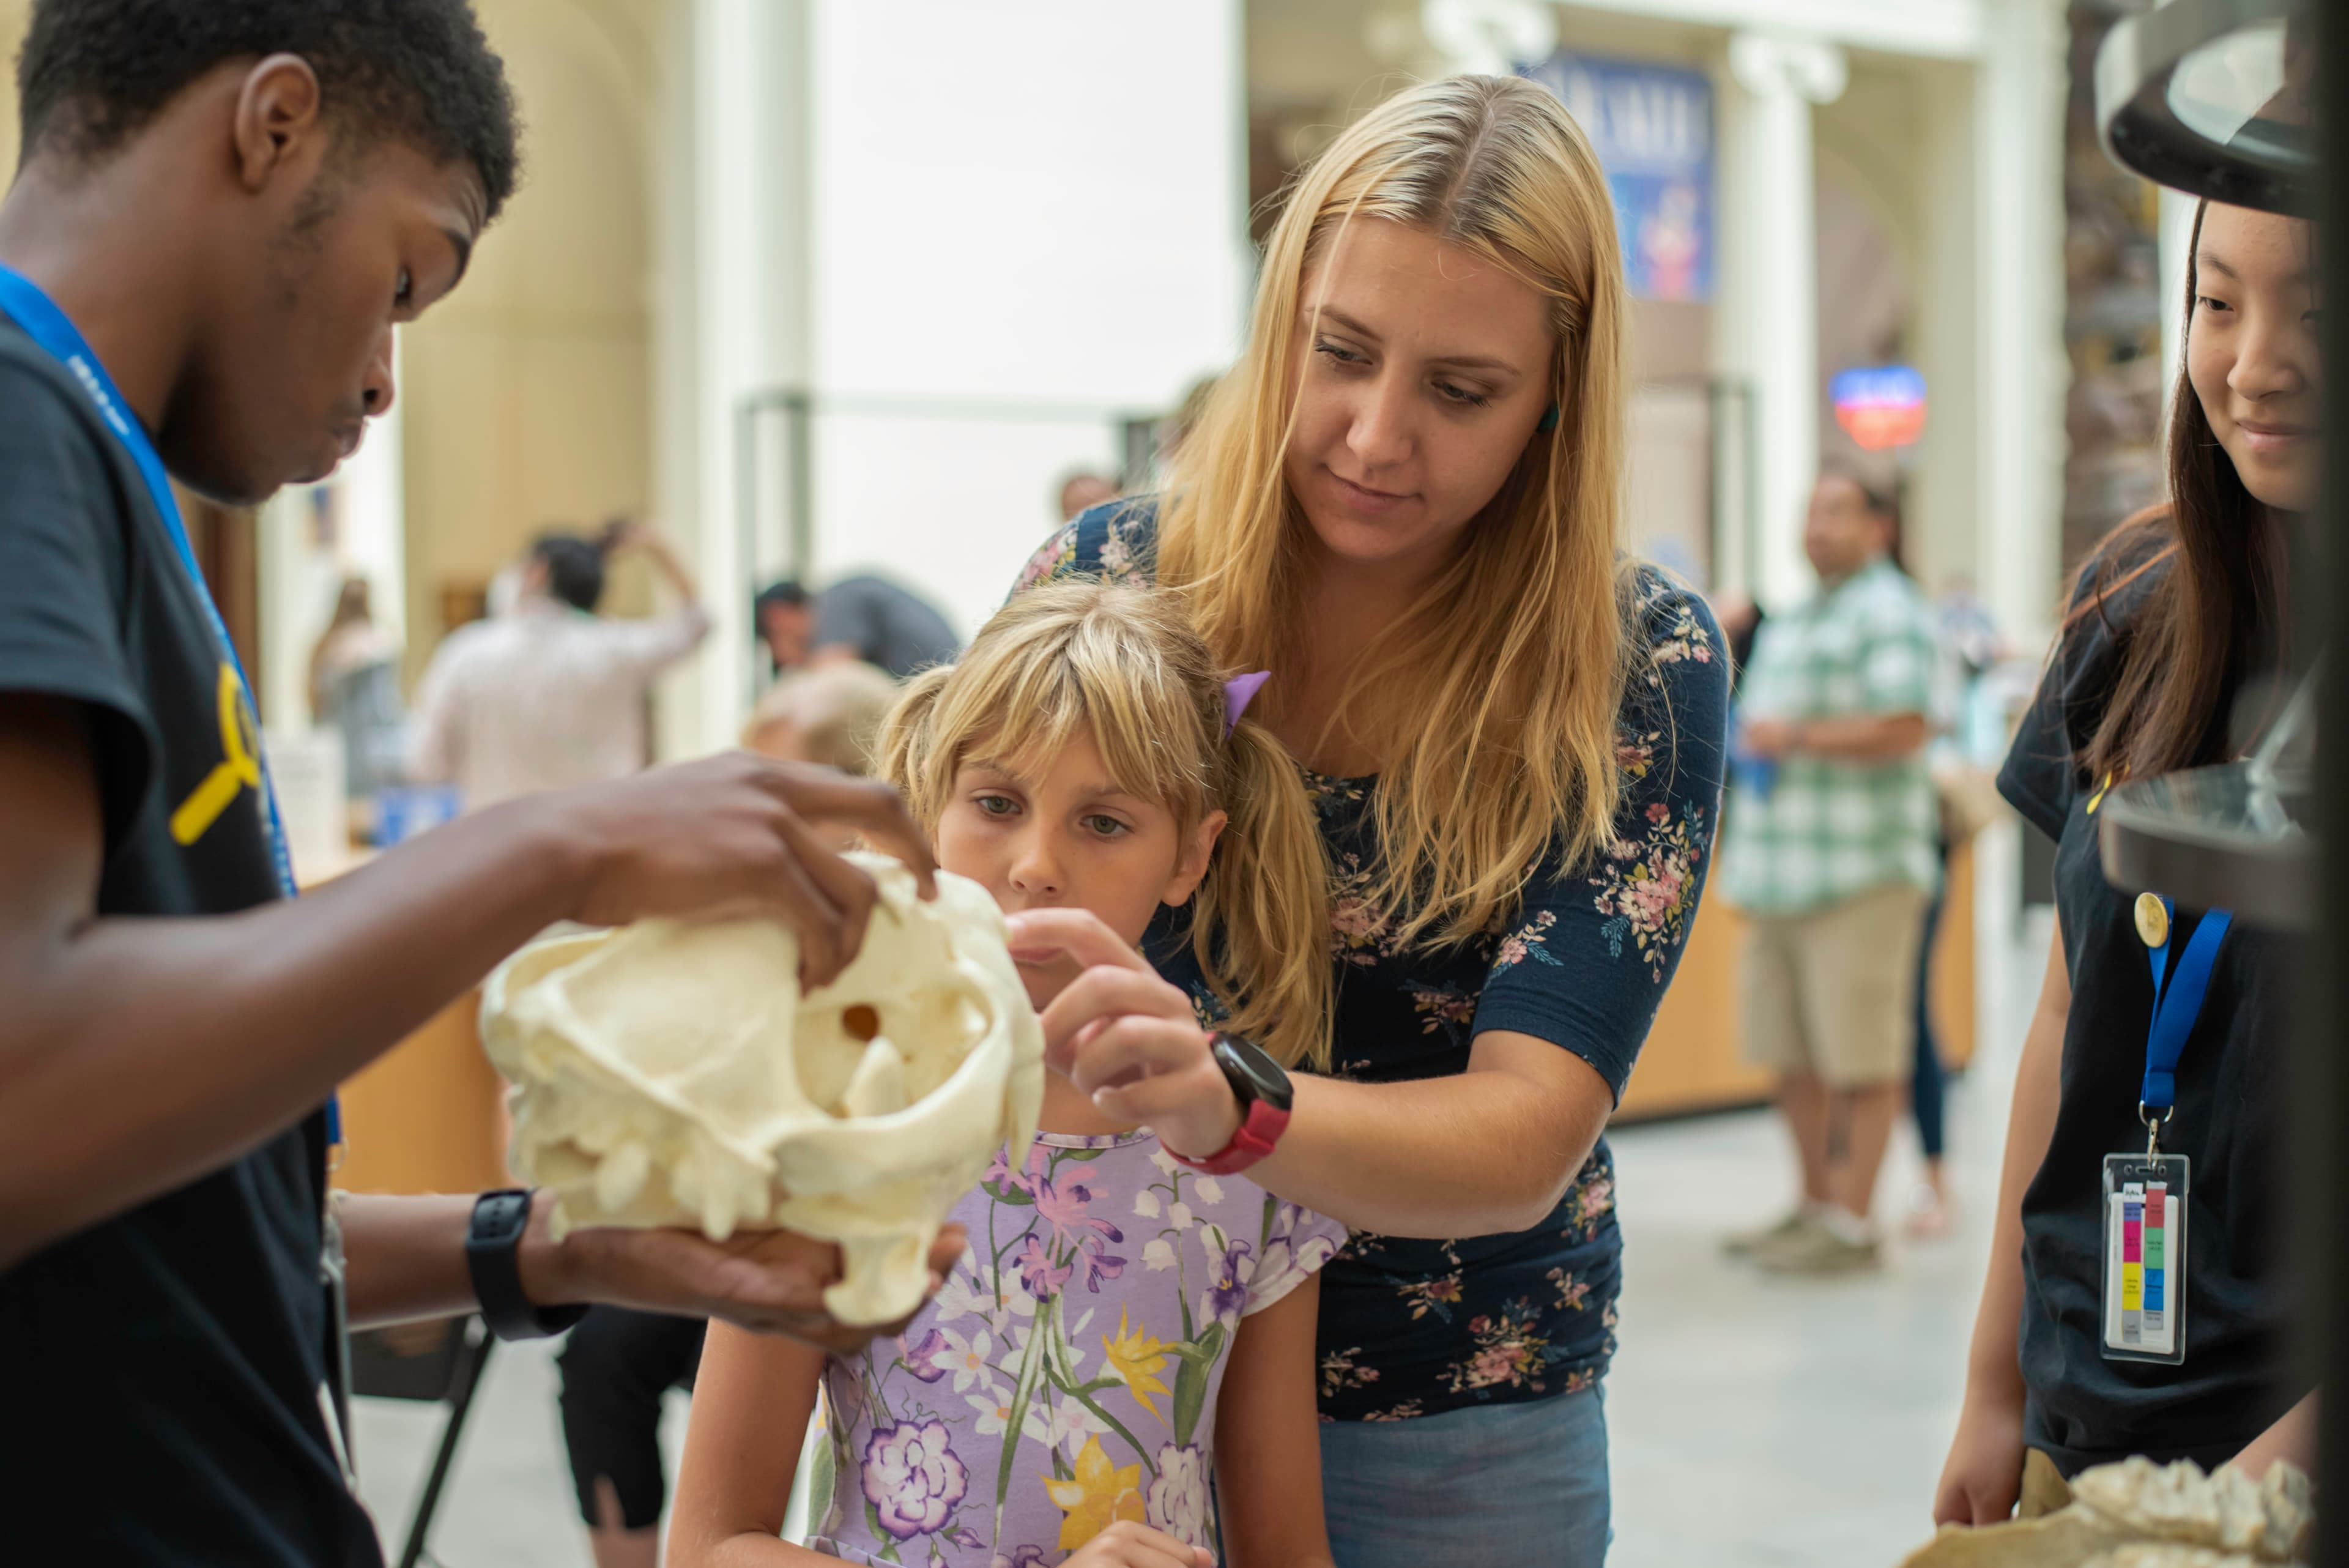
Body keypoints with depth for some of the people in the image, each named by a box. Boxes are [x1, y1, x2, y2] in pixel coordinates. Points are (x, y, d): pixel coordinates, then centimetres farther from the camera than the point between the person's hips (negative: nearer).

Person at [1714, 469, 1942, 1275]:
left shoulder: (1887, 613, -6)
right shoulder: (1791, 623, 21)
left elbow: (1904, 726, -18)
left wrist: (1796, 736, -15)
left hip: (1860, 873, -9)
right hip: (1782, 875, 9)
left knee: (1861, 1060, -6)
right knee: (1795, 1057, 12)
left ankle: (1851, 1224, -3)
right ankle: (1815, 1204, 22)